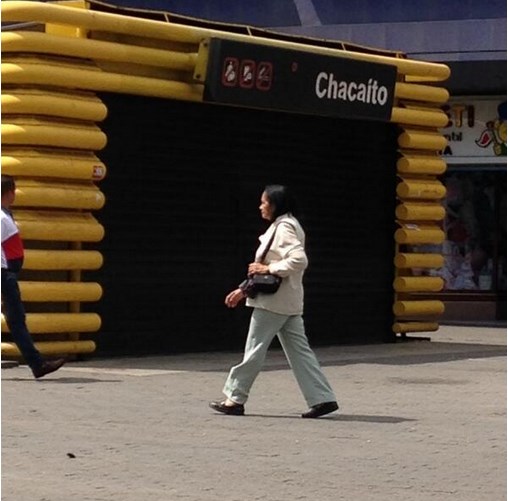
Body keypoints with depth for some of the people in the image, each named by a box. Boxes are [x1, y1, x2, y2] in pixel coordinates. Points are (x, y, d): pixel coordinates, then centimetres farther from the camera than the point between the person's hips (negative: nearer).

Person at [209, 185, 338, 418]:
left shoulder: (284, 227, -13)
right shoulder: (279, 227, 18)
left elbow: (299, 260, -26)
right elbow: (263, 269, 23)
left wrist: (268, 268, -19)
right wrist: (243, 289, 20)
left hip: (273, 301, -10)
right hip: (288, 302, 10)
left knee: (255, 349, 0)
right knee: (298, 350, 6)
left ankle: (235, 399, 8)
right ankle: (322, 398, 1)